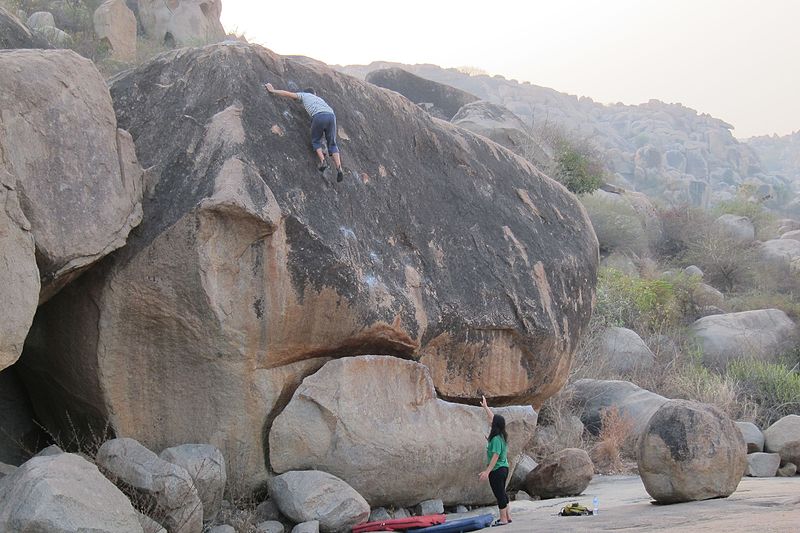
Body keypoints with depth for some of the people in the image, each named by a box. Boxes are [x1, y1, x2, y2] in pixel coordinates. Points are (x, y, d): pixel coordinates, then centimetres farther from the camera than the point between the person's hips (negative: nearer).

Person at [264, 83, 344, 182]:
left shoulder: (304, 95, 32)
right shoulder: (320, 99, 43)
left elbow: (288, 94, 33)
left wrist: (273, 91, 45)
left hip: (319, 117, -4)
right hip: (331, 116, 4)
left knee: (316, 141, 18)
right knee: (332, 144, 11)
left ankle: (323, 161, -5)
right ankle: (339, 169, -6)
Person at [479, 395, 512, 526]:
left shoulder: (496, 439, -20)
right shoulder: (501, 436, 5)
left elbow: (495, 456, -25)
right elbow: (493, 418, 19)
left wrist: (487, 471, -25)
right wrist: (485, 407, 28)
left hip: (497, 471, -9)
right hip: (504, 468, 9)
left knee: (499, 495, -2)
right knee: (502, 493, 18)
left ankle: (503, 519, 2)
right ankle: (507, 516, 24)